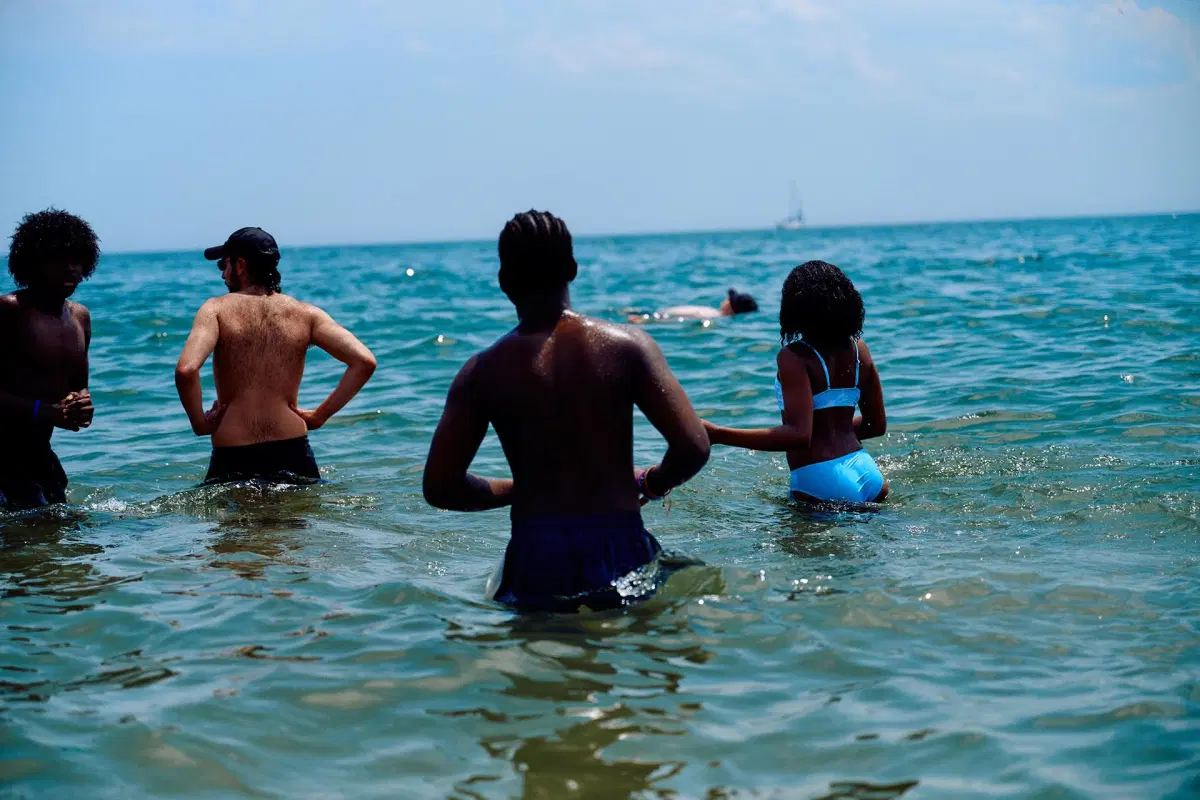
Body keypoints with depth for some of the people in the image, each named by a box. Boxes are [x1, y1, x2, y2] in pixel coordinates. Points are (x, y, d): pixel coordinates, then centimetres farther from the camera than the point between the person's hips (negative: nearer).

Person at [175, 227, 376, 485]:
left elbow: (186, 371, -20)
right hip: (292, 454, 2)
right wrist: (320, 415, 2)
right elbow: (364, 362, -5)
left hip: (232, 459, -2)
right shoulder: (305, 314, 4)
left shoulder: (217, 309, -3)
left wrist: (199, 422, -3)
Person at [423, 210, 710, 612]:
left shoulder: (483, 371, 3)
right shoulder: (626, 345, 0)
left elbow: (440, 487, 2)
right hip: (620, 552, -1)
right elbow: (693, 447, -7)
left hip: (534, 565, 1)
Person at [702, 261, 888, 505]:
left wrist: (717, 435, -21)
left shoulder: (794, 357, -11)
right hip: (868, 475, 7)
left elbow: (798, 434, -21)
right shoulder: (858, 350, 10)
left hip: (821, 484, -7)